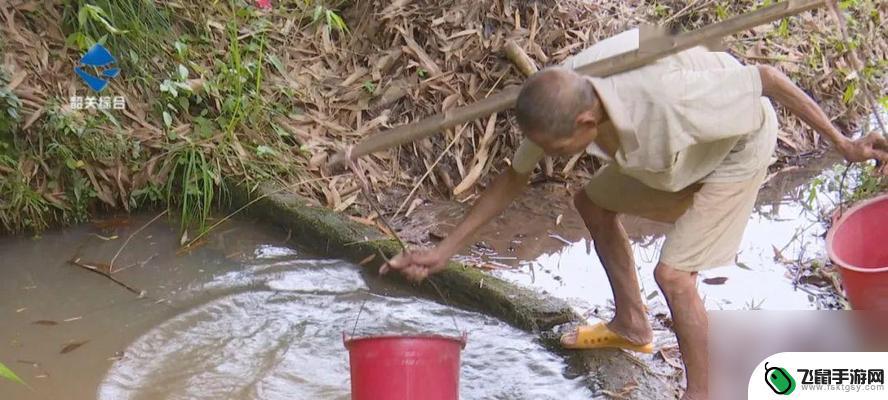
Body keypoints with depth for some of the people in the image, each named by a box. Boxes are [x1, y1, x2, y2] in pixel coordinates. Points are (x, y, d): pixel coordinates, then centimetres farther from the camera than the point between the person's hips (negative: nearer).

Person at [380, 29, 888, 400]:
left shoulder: (667, 98, -44)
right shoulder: (559, 99, -22)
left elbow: (767, 78, -29)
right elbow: (515, 178, -8)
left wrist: (841, 143, -19)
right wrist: (445, 249, -8)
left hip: (740, 144, -7)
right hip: (679, 143, 7)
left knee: (673, 272, -14)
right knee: (594, 203, 14)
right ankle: (632, 326, 31)